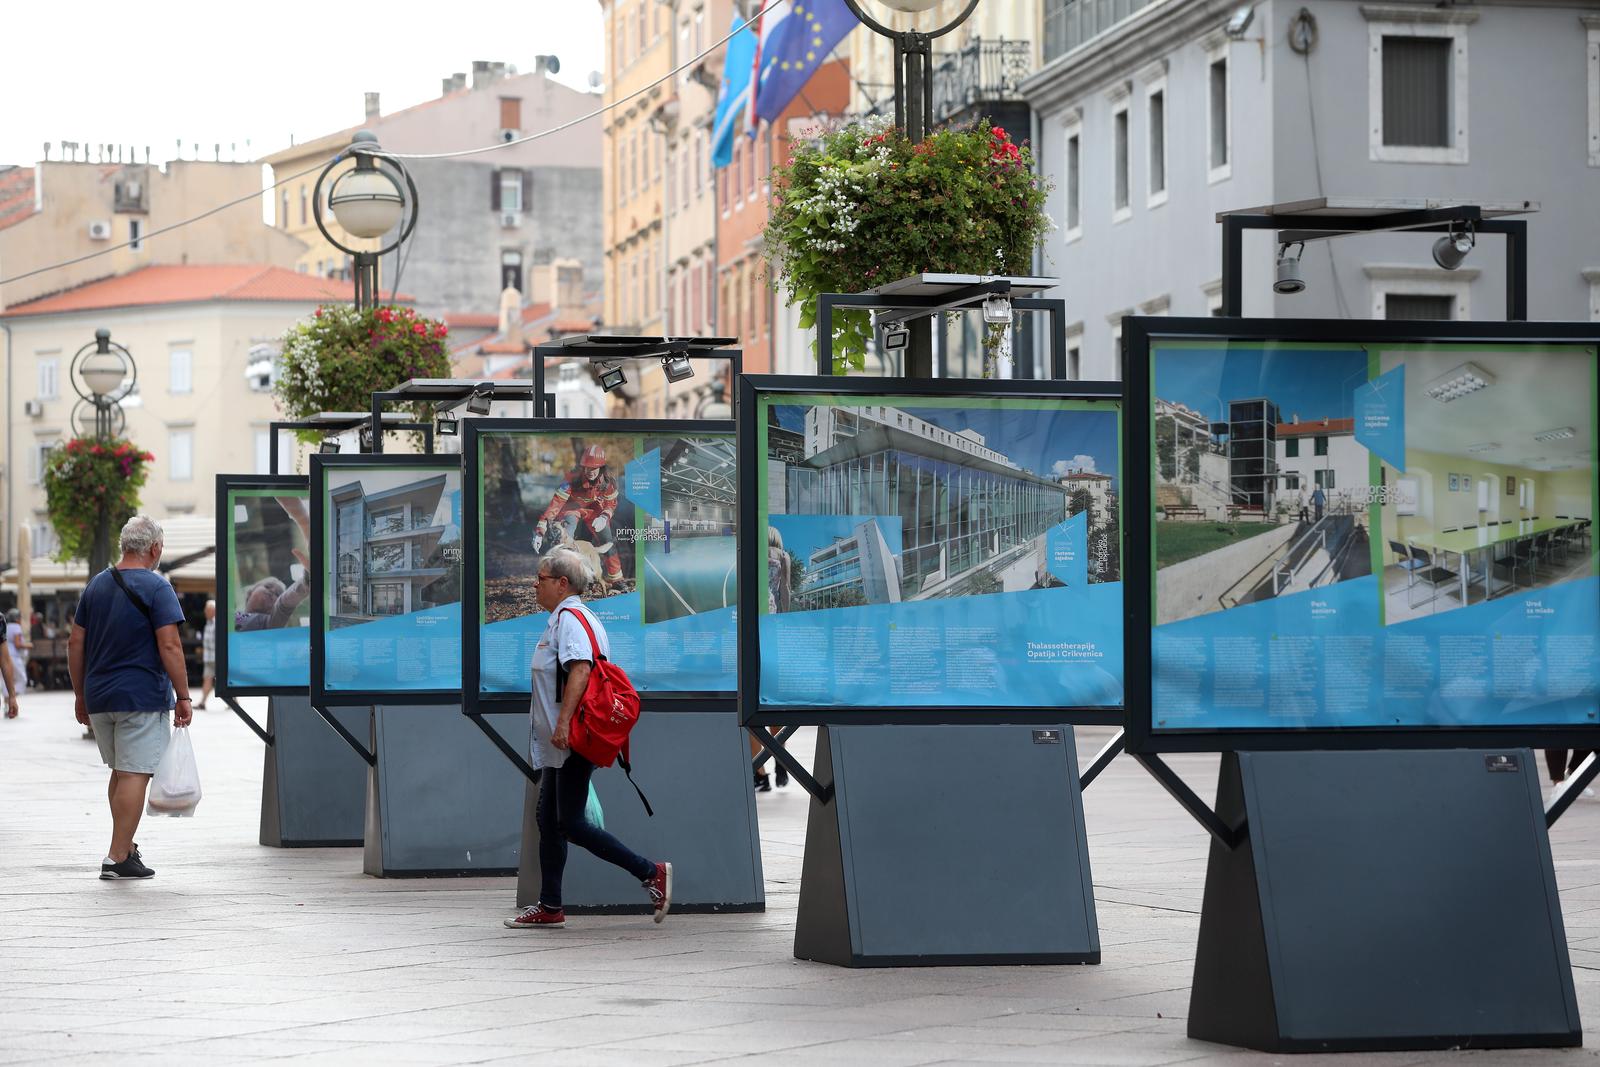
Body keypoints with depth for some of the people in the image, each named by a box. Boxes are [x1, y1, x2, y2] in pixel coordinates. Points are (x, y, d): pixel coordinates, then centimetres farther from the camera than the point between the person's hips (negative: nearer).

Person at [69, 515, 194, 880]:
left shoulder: (96, 585, 10)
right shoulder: (156, 587, -9)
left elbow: (76, 642, 12)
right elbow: (169, 646, -15)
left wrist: (80, 694, 18)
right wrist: (183, 697, -11)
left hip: (99, 699, 7)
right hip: (142, 698, -7)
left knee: (120, 772, 19)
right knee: (134, 774, -5)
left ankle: (126, 847, 26)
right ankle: (118, 858, -7)